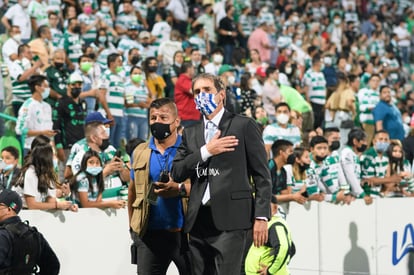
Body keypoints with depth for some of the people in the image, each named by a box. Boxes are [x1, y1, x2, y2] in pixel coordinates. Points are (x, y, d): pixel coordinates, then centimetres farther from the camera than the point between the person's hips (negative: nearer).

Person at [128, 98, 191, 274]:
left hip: (184, 233, -3)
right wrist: (132, 226, 19)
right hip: (150, 234, 3)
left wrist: (180, 189, -23)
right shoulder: (140, 152, 11)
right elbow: (133, 191, 20)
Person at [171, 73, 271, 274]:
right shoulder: (190, 133, 19)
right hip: (199, 220, 6)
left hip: (230, 220, -5)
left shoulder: (244, 126, 4)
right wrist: (206, 151, -5)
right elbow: (177, 173, 8)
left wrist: (261, 216, -8)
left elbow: (262, 175, 1)